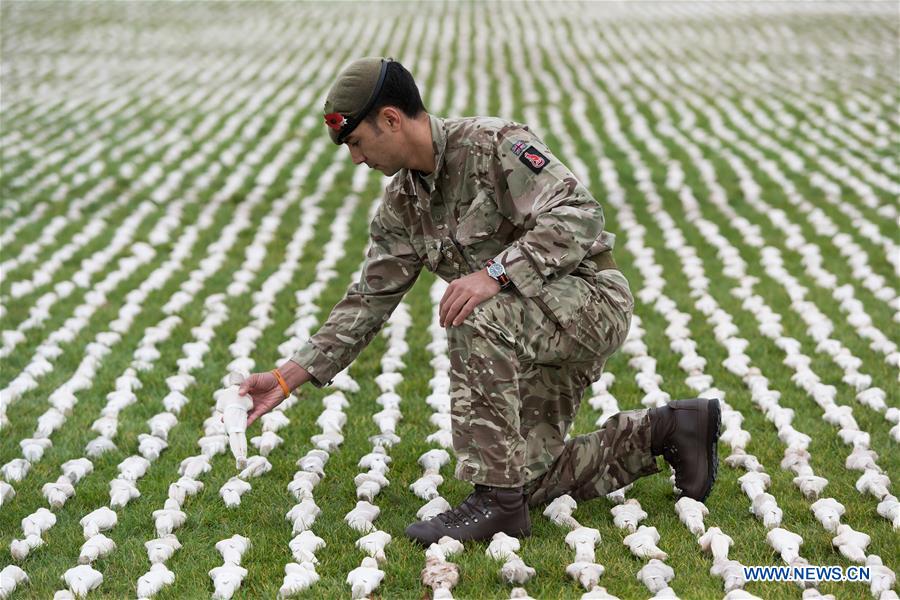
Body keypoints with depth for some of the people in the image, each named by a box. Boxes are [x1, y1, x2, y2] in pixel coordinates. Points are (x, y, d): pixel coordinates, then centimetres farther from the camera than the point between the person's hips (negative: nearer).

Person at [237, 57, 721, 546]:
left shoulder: (494, 144, -18)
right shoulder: (401, 206, 6)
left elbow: (578, 215, -27)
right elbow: (369, 301, 8)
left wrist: (494, 273, -36)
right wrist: (287, 378, 2)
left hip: (592, 298, -9)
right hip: (528, 333, 9)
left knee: (477, 320, -35)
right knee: (531, 479, 1)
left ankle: (496, 501, -27)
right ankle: (664, 430, 20)